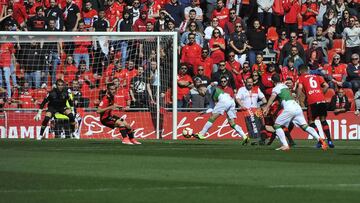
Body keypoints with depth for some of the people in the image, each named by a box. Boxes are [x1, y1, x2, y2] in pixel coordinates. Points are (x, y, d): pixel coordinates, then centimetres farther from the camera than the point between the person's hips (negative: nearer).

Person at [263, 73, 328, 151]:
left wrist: (266, 108, -23)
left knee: (277, 125, 4)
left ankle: (285, 145, -10)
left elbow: (272, 98, -14)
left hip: (289, 108, -7)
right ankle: (320, 139, -14)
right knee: (305, 126, 4)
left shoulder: (276, 88, 5)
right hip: (297, 107, 7)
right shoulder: (285, 86, 29)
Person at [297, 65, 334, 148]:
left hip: (312, 101, -4)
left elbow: (300, 87, -6)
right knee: (323, 119, 18)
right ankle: (329, 140, 11)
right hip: (322, 100, 4)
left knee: (311, 121, 10)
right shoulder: (316, 76, 22)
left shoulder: (301, 78, 12)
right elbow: (326, 86, 13)